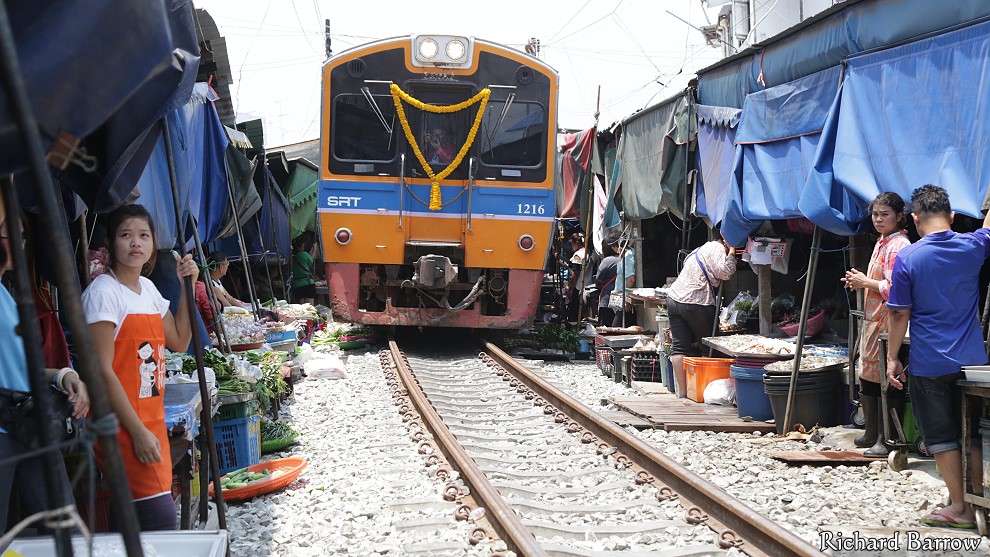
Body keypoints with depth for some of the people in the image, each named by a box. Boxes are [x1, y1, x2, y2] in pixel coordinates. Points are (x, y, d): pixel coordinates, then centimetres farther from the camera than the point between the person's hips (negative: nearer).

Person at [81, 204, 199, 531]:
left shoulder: (148, 288, 13)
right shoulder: (103, 292, -12)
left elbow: (179, 342, 21)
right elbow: (103, 371, -16)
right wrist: (138, 431, -17)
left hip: (152, 421, 8)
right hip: (122, 427, -8)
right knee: (161, 521, -13)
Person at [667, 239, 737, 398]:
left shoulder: (703, 249, 26)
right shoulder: (717, 248, -4)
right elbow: (724, 272, -13)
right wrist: (731, 251, -3)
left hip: (674, 297, 8)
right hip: (695, 303, -8)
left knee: (680, 347, 2)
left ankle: (682, 391, 1)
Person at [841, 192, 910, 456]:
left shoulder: (899, 246, -15)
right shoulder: (882, 243, 16)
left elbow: (893, 288, -23)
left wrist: (865, 282, -12)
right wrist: (859, 281, 8)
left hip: (889, 323, -10)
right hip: (872, 320, 10)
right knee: (867, 378, 17)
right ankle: (872, 434, 29)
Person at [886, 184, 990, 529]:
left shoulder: (907, 258, -12)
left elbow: (899, 314, -9)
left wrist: (892, 358, -1)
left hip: (929, 364, -3)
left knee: (941, 437, 7)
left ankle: (959, 508, 12)